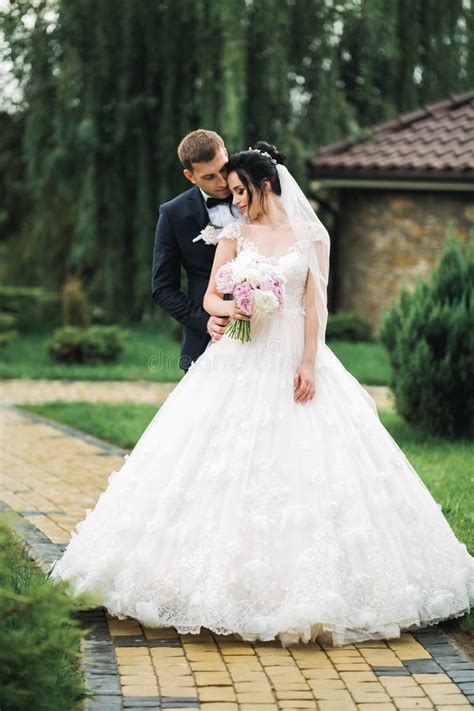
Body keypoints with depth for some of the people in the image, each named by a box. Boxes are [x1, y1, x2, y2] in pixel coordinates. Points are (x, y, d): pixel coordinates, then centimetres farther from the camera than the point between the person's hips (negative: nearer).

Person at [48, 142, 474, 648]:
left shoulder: (311, 236, 3)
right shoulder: (234, 235, 8)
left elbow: (316, 304, -1)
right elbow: (209, 297, 9)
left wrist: (309, 364, -10)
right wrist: (228, 308, -15)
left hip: (294, 361, -2)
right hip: (241, 363, 2)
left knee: (302, 464, -6)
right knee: (231, 468, -2)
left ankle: (305, 585, 2)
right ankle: (229, 574, 5)